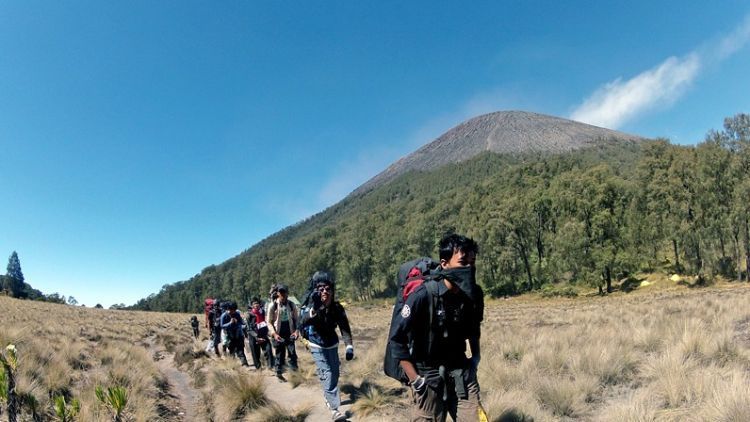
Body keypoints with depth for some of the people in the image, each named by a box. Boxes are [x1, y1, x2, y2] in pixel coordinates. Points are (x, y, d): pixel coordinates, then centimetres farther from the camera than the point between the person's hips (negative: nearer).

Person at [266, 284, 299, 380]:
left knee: (292, 353, -3)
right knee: (280, 355, 7)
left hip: (290, 334, 2)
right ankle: (279, 373, 21)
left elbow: (296, 319, 7)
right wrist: (274, 333, -14)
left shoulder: (291, 305, 0)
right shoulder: (273, 306, -7)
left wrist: (296, 330, -7)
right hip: (279, 335, -2)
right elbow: (269, 322, -4)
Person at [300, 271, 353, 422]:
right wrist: (314, 309, -64)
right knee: (327, 375, -14)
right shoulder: (313, 306, -26)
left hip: (332, 344, 4)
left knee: (335, 373, 14)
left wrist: (349, 346, -32)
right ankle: (334, 410, -10)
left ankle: (328, 395, 41)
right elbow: (302, 322, -45)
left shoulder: (337, 308, -17)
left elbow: (345, 328, -18)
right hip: (317, 346, -4)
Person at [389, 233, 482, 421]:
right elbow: (396, 338, -16)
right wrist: (414, 379, -14)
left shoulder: (473, 294, -5)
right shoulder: (423, 295, -22)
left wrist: (475, 355, 10)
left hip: (461, 371, 5)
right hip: (428, 374, -4)